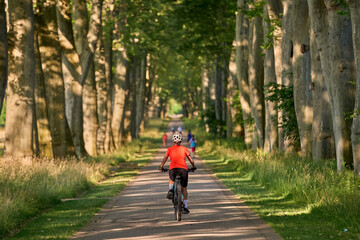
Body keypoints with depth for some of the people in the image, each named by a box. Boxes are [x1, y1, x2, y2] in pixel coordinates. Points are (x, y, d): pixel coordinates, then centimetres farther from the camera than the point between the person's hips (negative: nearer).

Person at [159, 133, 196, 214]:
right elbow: (190, 159, 15)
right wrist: (194, 167, 29)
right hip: (183, 169, 0)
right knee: (184, 188, 15)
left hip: (173, 169, 0)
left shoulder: (170, 149, 13)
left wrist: (161, 167, 28)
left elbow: (164, 159, 13)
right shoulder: (184, 148, 14)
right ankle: (185, 207, 12)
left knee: (171, 180, 33)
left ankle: (170, 190, 1)